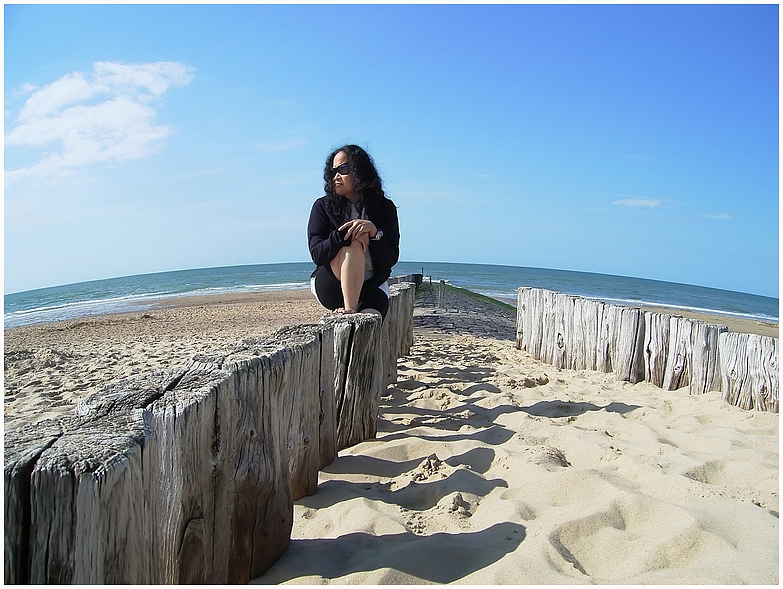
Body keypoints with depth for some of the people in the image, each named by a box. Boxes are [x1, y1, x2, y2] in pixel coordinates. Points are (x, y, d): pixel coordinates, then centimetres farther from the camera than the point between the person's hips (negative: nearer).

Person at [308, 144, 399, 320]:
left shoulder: (384, 208, 1)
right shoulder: (323, 206, -1)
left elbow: (391, 259, -7)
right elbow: (317, 254, -13)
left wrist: (374, 232, -26)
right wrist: (343, 234, -29)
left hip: (371, 286, 2)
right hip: (329, 286, -1)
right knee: (353, 244, -32)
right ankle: (349, 311, -35)